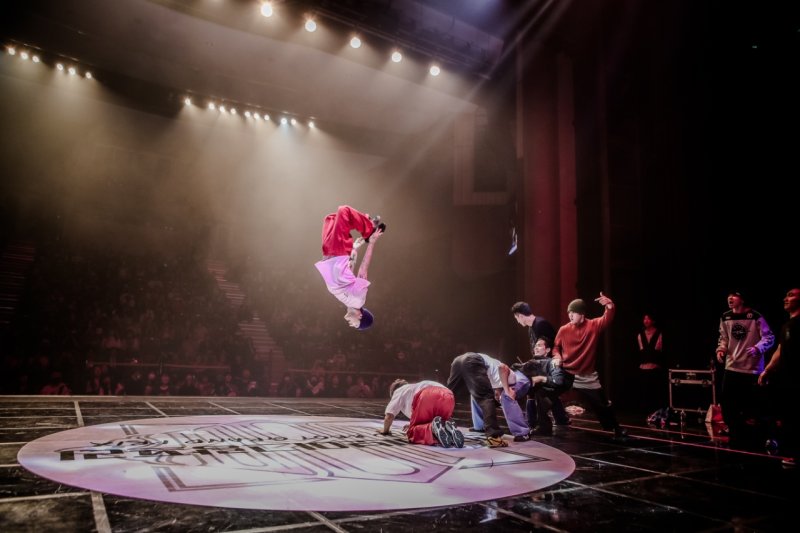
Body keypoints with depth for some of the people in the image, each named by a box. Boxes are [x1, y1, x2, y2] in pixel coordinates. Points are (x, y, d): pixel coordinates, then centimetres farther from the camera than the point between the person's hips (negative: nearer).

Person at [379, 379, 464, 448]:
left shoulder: (399, 391, 32)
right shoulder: (418, 387, 48)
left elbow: (389, 415, 20)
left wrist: (386, 430, 39)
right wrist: (413, 424, 67)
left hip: (427, 397, -5)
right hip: (448, 397, 5)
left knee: (412, 433, 9)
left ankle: (434, 428, -20)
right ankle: (448, 428, -9)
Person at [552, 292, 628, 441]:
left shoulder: (594, 325, -8)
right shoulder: (564, 330, -4)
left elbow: (607, 319, -26)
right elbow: (556, 347, 10)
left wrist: (610, 306, -45)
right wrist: (557, 356, -11)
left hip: (588, 377, -1)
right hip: (567, 373, 2)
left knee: (603, 405, 5)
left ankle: (618, 430, 26)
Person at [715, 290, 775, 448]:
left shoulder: (755, 316, -10)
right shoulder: (725, 317, 6)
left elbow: (769, 337, -9)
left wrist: (757, 348, -26)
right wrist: (721, 350, -1)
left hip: (753, 368, -5)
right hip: (731, 367, 5)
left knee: (752, 405, 4)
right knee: (726, 403, 2)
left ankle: (754, 436, 23)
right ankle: (737, 434, 19)